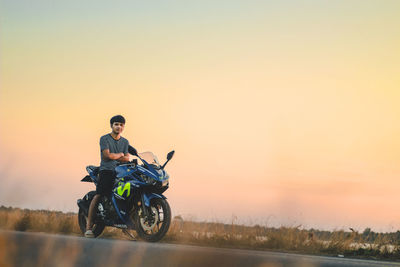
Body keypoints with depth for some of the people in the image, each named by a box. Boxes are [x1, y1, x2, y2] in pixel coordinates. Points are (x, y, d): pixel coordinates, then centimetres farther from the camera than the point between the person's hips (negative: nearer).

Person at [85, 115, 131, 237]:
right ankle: (89, 227, -19)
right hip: (106, 170, -5)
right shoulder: (104, 139, 4)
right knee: (98, 195, -18)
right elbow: (107, 155, -10)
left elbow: (126, 159, 8)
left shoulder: (125, 142, 20)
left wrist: (113, 156, -5)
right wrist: (120, 155, 5)